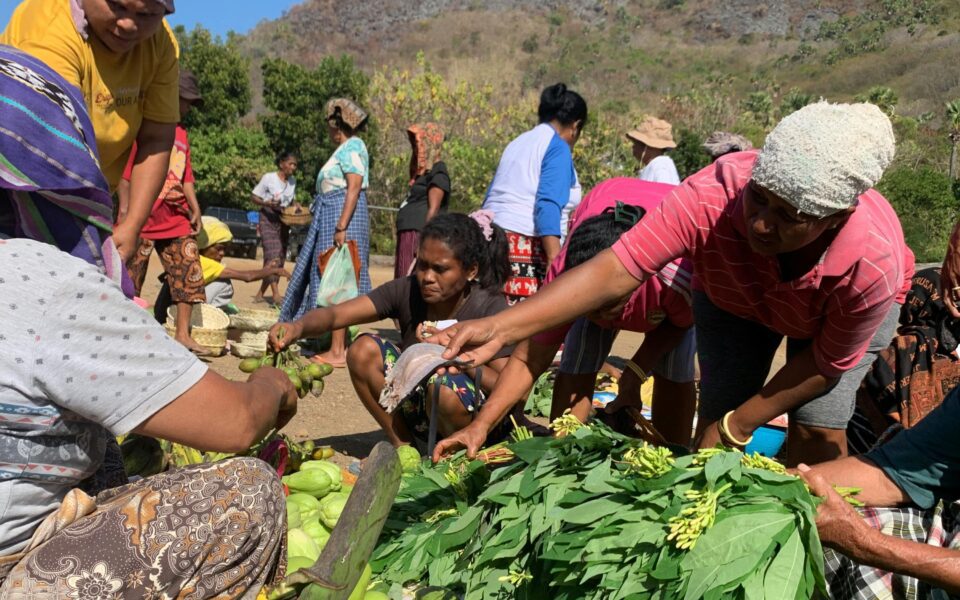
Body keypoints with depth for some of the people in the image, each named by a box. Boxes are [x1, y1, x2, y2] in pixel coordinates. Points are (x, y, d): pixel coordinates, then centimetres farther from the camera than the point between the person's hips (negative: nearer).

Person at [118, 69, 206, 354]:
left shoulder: (181, 132, 17)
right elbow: (125, 169, -9)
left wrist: (195, 207, 11)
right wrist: (125, 209, -13)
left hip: (177, 221, 7)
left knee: (190, 275, 2)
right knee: (129, 281, 2)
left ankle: (183, 335, 8)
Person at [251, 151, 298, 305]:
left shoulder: (293, 181, 9)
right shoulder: (268, 178, -8)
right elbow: (253, 197, -5)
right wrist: (267, 203, -23)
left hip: (284, 220, 7)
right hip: (268, 218, -6)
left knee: (280, 259, 5)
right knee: (273, 256, -19)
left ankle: (260, 294, 16)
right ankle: (276, 294, -25)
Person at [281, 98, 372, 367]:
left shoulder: (351, 147, -10)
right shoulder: (346, 148, 20)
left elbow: (354, 188, -19)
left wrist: (341, 226, -25)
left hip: (342, 216, -10)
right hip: (331, 217, 10)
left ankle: (338, 352, -7)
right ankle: (339, 345, 18)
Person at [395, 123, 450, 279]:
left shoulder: (438, 172, -7)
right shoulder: (422, 171, 20)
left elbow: (433, 209, -16)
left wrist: (423, 242, -21)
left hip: (419, 236, -9)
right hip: (408, 237, 9)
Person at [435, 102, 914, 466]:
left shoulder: (874, 266, -40)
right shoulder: (712, 196, -44)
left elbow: (827, 362, -24)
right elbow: (614, 270, -48)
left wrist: (737, 427, -19)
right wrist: (500, 328, -58)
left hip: (837, 314, 0)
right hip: (734, 297, 1)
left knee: (817, 432, -11)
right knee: (716, 415, -8)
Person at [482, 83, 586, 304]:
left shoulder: (518, 143, 22)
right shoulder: (558, 148, -1)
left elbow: (491, 198, 24)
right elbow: (548, 205, -16)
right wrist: (555, 259, -22)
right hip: (527, 248, -8)